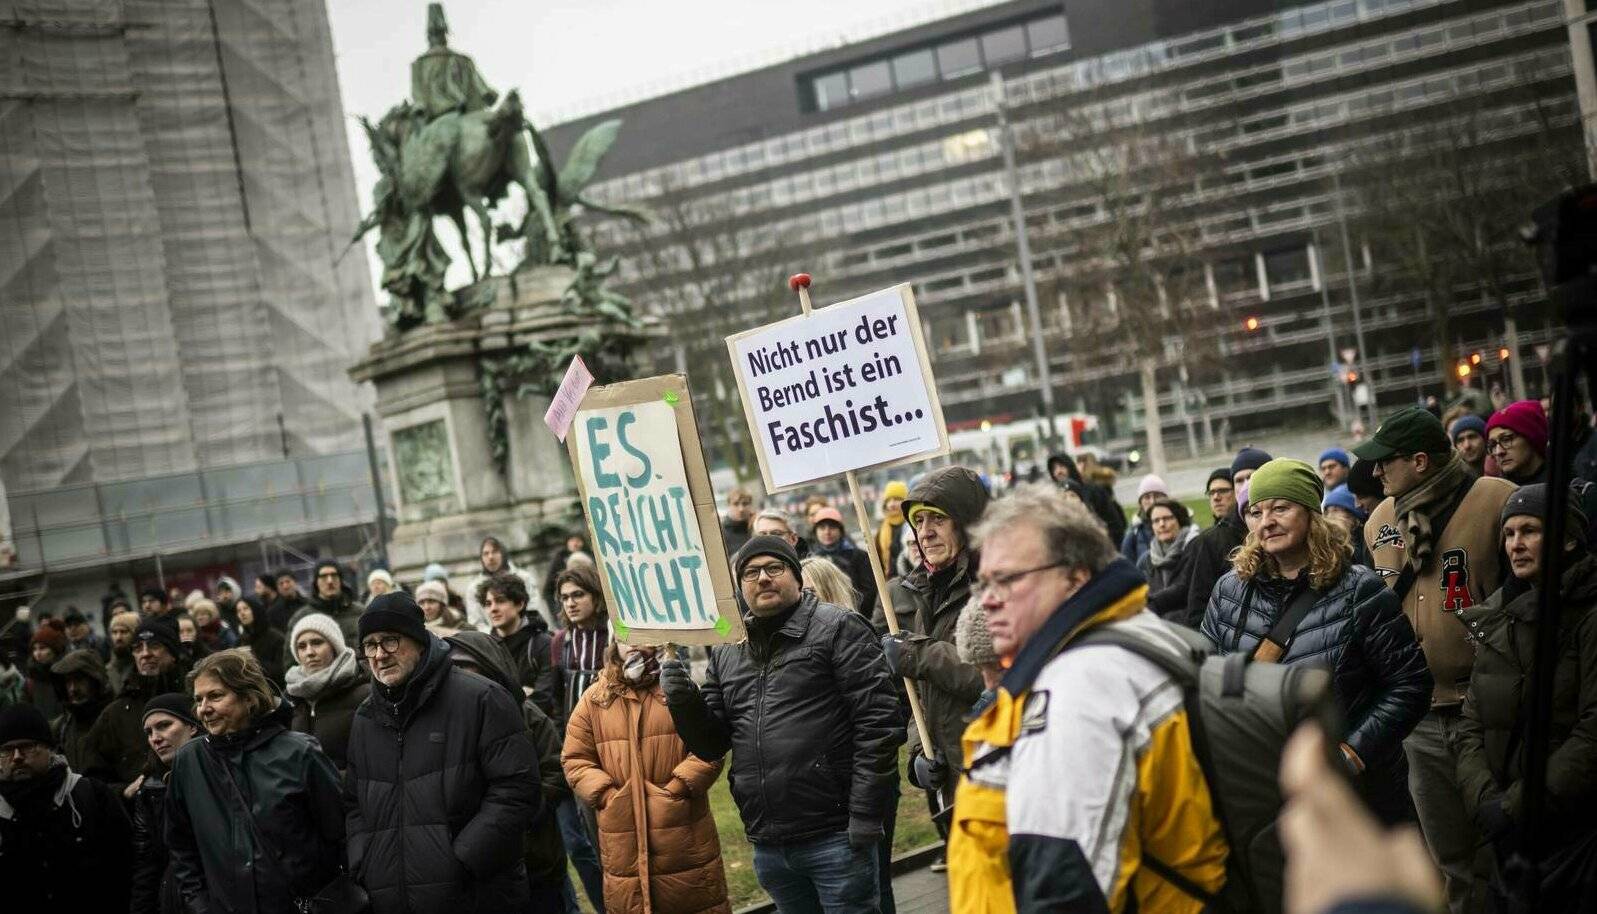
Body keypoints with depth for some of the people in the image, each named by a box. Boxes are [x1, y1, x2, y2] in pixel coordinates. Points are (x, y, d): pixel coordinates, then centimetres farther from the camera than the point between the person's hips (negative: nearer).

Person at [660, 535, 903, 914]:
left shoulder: (837, 628, -2)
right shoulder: (726, 653, 14)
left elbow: (878, 723, -10)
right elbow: (712, 744, 15)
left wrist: (865, 816, -15)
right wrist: (684, 702, -4)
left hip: (835, 838, -5)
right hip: (768, 847, 6)